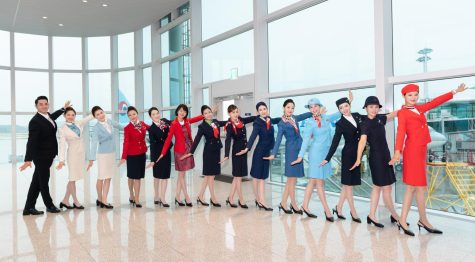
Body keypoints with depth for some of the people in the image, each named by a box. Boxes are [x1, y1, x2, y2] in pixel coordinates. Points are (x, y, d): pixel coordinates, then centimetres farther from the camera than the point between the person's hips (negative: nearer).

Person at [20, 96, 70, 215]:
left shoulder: (48, 116, 6)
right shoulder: (35, 121, -18)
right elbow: (31, 141, -24)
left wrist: (64, 108, 44)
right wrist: (28, 160, -30)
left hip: (48, 156, 8)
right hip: (41, 156, -8)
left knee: (37, 182, 11)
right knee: (43, 182, 8)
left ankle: (29, 208, 19)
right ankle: (50, 205, 23)